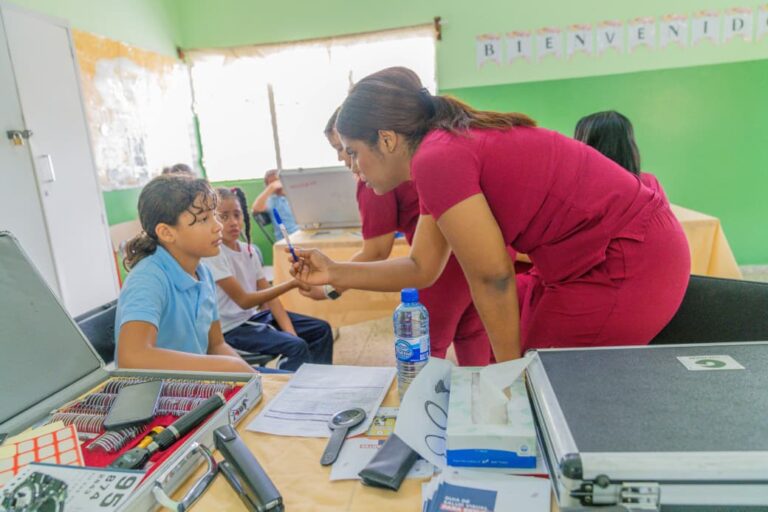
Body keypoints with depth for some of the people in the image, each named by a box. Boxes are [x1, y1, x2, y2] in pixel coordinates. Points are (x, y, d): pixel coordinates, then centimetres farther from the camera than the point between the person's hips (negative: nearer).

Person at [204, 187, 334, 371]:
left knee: (321, 329, 6)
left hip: (254, 315, 8)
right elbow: (243, 300, -21)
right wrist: (291, 284, -28)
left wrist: (290, 332, -10)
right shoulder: (213, 254, -18)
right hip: (231, 328, -7)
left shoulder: (249, 250, 4)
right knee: (297, 347, -24)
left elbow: (268, 294, 2)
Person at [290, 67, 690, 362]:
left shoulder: (436, 158, -21)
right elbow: (421, 269, 10)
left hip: (631, 265, -9)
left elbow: (492, 278, -17)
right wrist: (335, 273, 7)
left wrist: (510, 372, -4)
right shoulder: (450, 148, 8)